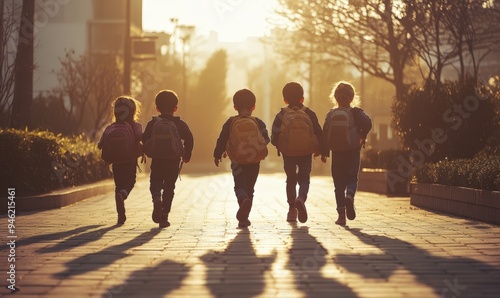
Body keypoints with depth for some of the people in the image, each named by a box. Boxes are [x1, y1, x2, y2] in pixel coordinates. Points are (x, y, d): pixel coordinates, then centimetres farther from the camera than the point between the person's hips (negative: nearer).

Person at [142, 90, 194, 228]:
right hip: (174, 161, 0)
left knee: (155, 182, 14)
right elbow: (189, 139, -6)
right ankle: (164, 217, 2)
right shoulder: (179, 124, 0)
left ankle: (157, 198, -21)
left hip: (157, 160, 0)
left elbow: (144, 140, 2)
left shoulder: (152, 123, 3)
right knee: (169, 187, 7)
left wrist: (149, 152, 18)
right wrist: (187, 155, 5)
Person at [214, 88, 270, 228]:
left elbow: (222, 140, 2)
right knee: (249, 188, 12)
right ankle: (243, 217, 12)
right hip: (254, 162, 1)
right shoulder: (258, 122, -1)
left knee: (240, 186, 1)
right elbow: (266, 139, -4)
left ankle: (244, 200, -34)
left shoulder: (230, 123, -1)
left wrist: (217, 155, 15)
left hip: (237, 161, -1)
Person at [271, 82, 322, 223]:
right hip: (306, 153, 0)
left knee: (291, 180, 15)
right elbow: (319, 133, -3)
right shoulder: (309, 114, -1)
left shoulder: (281, 116, -2)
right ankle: (301, 198, -22)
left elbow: (274, 138, -5)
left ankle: (292, 209, 12)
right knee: (304, 178, 9)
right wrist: (318, 149, 12)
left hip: (288, 153, 1)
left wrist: (279, 147, 15)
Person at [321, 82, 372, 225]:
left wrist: (324, 152, 6)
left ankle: (341, 214, 2)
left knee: (339, 183, 6)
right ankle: (350, 195, -26)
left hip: (337, 153, 1)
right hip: (352, 151, -1)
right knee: (352, 178, 9)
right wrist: (362, 136, -3)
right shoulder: (356, 113, -2)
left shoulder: (331, 115, 3)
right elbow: (367, 123, -20)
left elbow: (325, 134, 1)